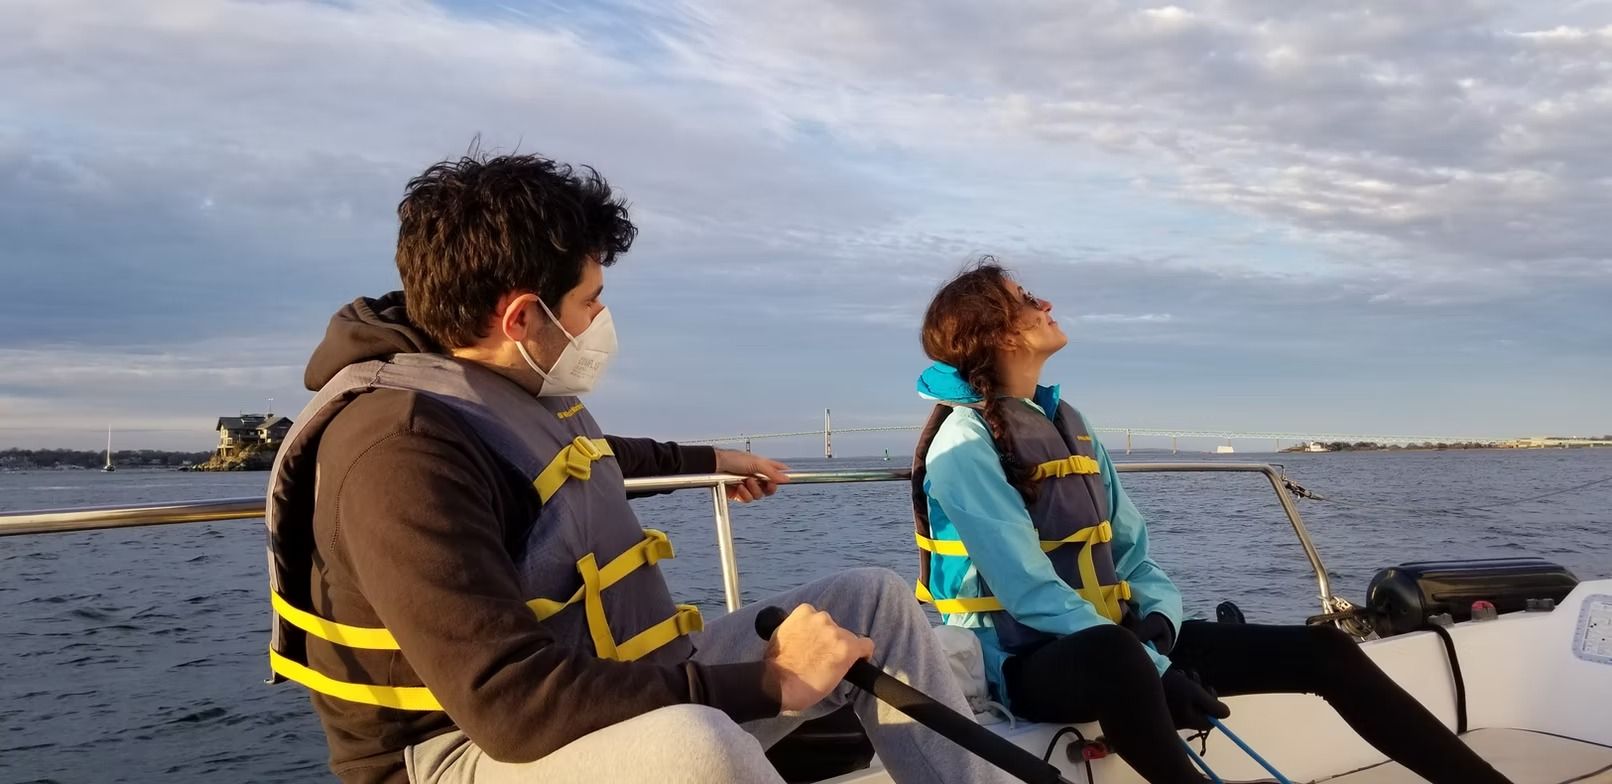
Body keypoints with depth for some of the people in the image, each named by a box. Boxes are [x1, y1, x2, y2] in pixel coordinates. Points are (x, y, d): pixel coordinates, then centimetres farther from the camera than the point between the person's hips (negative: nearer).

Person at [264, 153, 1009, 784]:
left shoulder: (511, 392, 4)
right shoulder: (402, 446, -26)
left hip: (627, 697, 9)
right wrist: (762, 683, -30)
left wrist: (708, 460, 42)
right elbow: (509, 701, -35)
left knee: (873, 600, 6)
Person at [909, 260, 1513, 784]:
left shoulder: (1063, 421, 12)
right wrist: (1158, 674, -25)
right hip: (1027, 661, -7)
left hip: (1112, 639, 8)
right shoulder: (964, 444, -13)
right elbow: (1030, 593, -22)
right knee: (1116, 655, -44)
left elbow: (1129, 544, 13)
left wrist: (1159, 619, -8)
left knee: (1323, 650, -1)